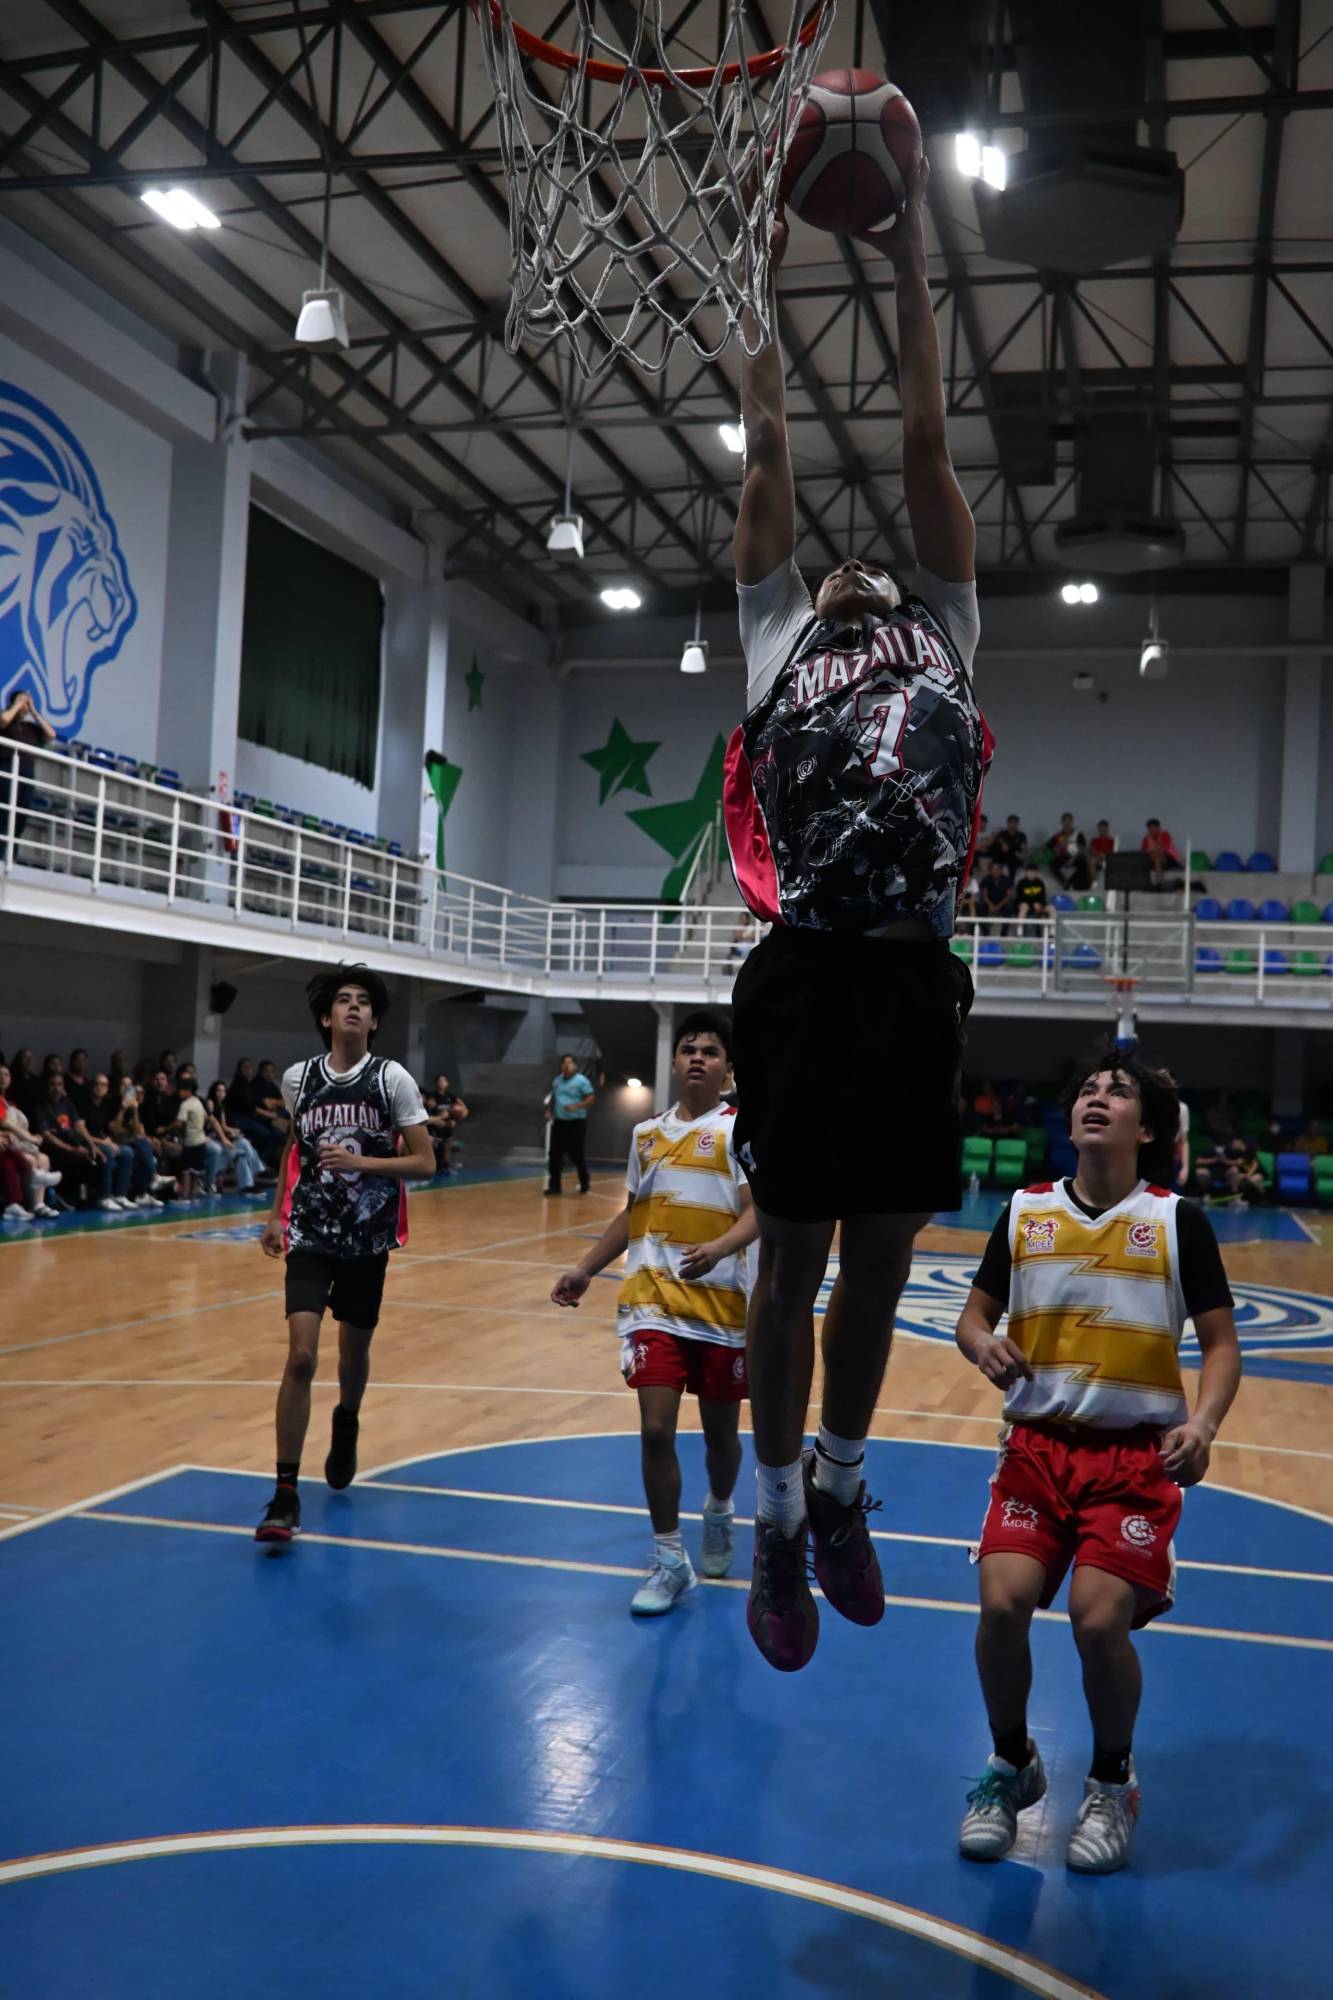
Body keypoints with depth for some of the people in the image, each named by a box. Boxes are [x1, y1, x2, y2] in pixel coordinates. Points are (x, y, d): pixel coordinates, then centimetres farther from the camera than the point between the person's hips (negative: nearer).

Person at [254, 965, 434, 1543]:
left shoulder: (392, 1079, -8)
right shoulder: (298, 1078, -1)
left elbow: (424, 1163, -8)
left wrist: (360, 1162, -21)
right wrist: (276, 1213, 15)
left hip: (368, 1239, 0)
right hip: (310, 1235, 0)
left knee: (354, 1351, 16)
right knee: (301, 1356, -14)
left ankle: (346, 1426, 50)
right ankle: (285, 1493, -6)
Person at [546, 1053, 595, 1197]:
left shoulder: (581, 1080, -8)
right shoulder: (556, 1081, 12)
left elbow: (591, 1098, -12)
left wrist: (576, 1106, -23)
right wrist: (549, 1111, 8)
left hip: (576, 1123, -5)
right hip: (559, 1123, 6)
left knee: (577, 1155, 1)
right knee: (554, 1154, 0)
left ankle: (584, 1185, 21)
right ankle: (554, 1185, 6)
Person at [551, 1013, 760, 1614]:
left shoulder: (741, 1129, -5)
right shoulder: (646, 1133, 11)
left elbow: (756, 1211, -15)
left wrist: (719, 1248, -34)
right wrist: (585, 1269, 18)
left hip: (722, 1303, -2)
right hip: (652, 1301, 3)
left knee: (720, 1430, 12)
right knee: (656, 1430, -7)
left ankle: (719, 1515, 42)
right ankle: (669, 1559, 7)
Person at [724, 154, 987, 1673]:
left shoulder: (944, 635, 19)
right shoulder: (777, 638, 15)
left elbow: (924, 449, 17)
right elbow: (767, 451, 16)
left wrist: (908, 266, 18)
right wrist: (770, 266, 20)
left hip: (914, 977, 2)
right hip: (806, 973, -2)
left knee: (881, 1256, 11)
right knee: (794, 1257, 5)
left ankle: (840, 1485, 31)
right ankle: (779, 1517, 21)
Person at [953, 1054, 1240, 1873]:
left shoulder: (1178, 1221, -2)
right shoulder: (1025, 1211, 4)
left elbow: (1221, 1343, 0)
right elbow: (975, 1315, 10)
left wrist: (1202, 1425, -18)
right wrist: (985, 1346, -14)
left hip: (1138, 1454, -2)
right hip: (1038, 1443, 2)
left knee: (1099, 1617, -16)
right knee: (1002, 1601, -15)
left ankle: (1112, 1782, 15)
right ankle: (1013, 1766, 15)